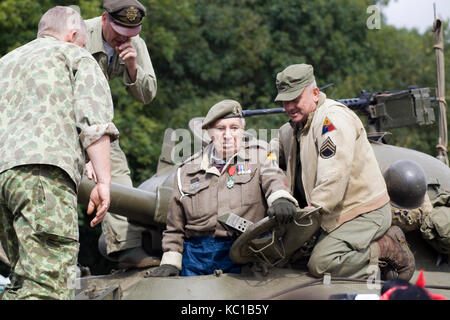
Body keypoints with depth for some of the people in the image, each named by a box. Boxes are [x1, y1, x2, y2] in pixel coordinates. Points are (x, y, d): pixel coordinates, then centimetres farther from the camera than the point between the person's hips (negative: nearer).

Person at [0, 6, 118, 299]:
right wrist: (103, 182, -5)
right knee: (49, 285, -17)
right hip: (44, 168, -7)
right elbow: (94, 120, 1)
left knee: (24, 283, 11)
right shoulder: (75, 56, 17)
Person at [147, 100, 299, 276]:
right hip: (196, 254, 3)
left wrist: (280, 199, -33)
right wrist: (170, 262, 8)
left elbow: (272, 178, -10)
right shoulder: (187, 171, 15)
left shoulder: (257, 153, 11)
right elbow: (175, 227, 18)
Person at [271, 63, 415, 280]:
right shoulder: (293, 128, 15)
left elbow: (335, 173, -26)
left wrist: (316, 207, -31)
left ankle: (388, 248, -5)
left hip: (363, 213, -10)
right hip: (338, 213, 10)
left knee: (320, 264, -24)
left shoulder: (333, 117, -15)